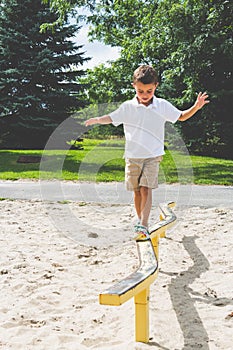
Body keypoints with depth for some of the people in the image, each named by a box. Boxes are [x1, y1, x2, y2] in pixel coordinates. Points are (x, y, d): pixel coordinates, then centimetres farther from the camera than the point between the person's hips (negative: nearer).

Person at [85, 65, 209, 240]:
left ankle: (143, 226, -18)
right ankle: (141, 221, 25)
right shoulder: (127, 107, -2)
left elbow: (182, 116, 11)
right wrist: (97, 119, -12)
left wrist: (196, 106, -6)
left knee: (146, 189, -14)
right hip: (133, 156, 2)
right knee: (137, 191, 9)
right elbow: (111, 118, 9)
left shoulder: (163, 106, -2)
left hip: (153, 155, -2)